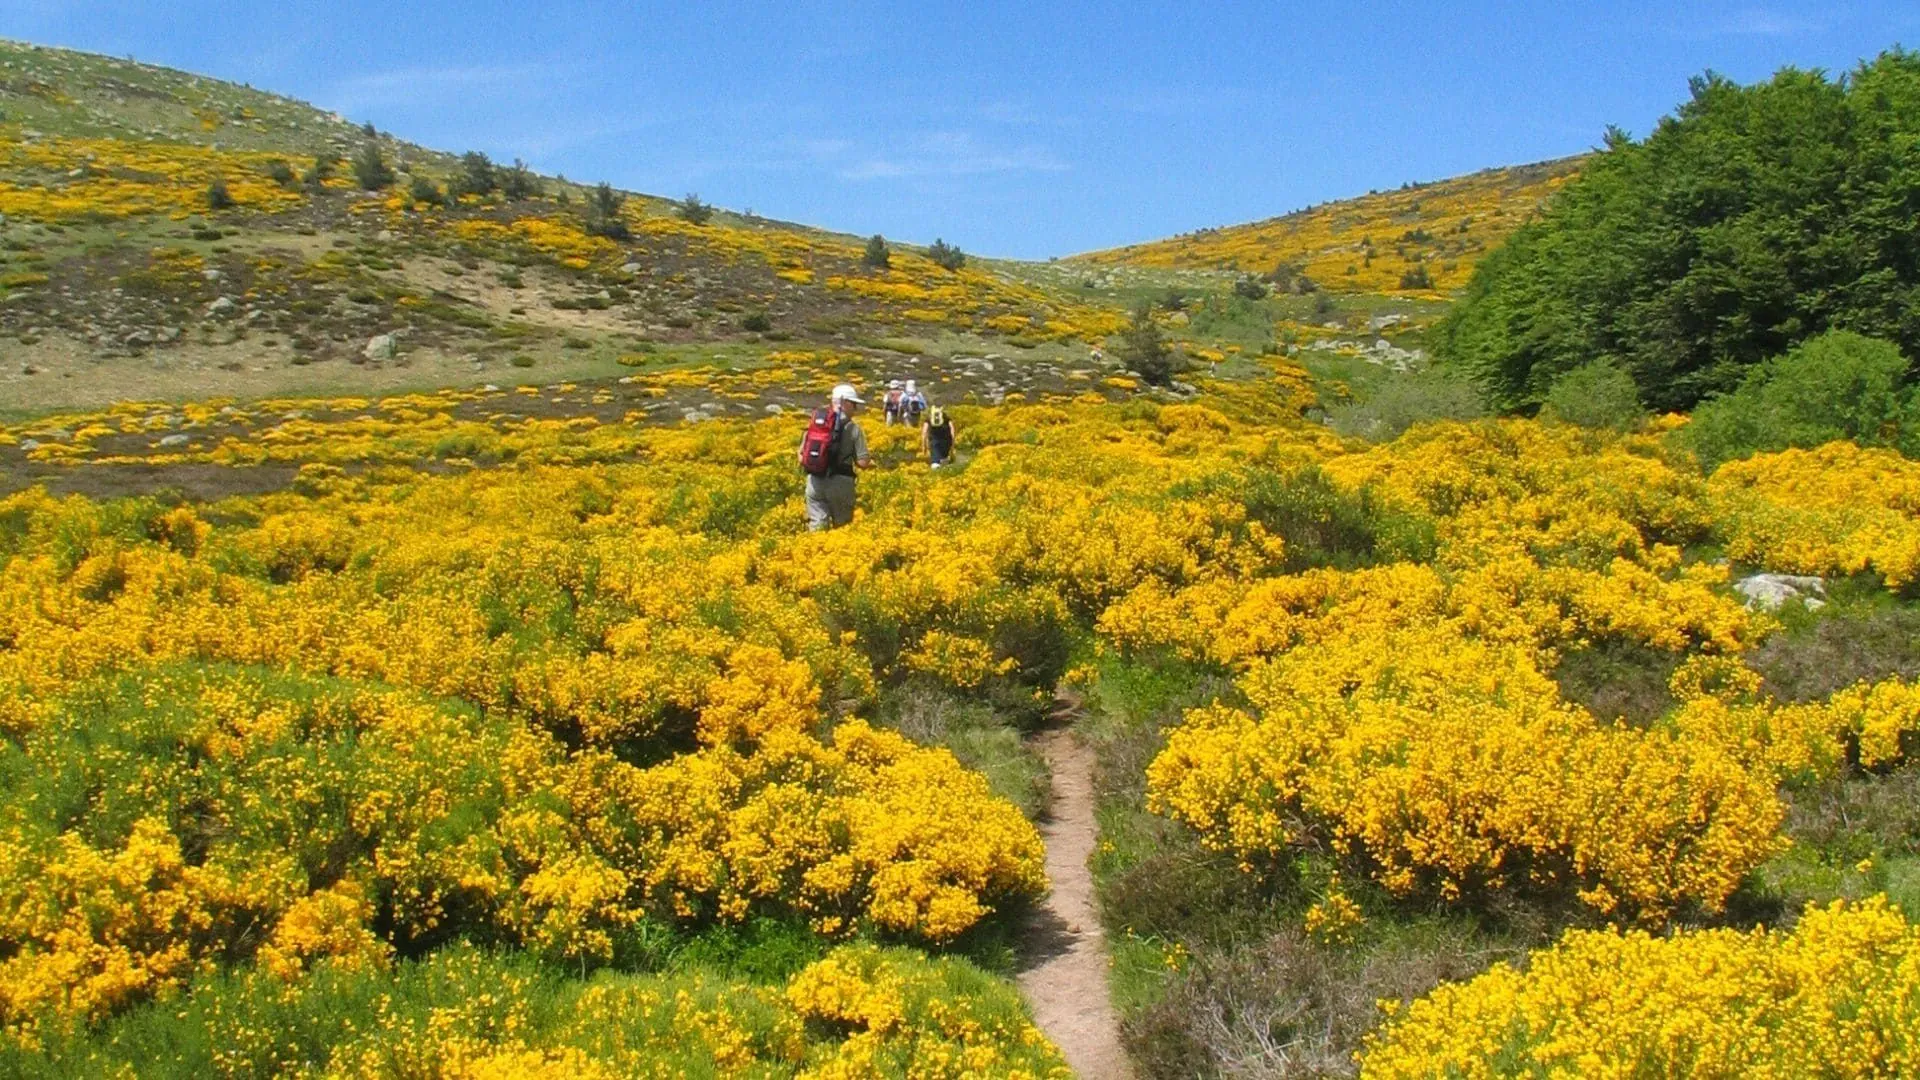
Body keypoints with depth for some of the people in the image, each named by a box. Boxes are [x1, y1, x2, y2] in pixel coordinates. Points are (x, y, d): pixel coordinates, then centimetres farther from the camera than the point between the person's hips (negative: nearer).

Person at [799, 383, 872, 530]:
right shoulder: (853, 427, -3)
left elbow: (802, 457, 11)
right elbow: (862, 462, -7)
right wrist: (870, 463, 16)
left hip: (814, 481, 3)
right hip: (840, 482, -3)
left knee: (817, 526, 3)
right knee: (842, 527, 10)